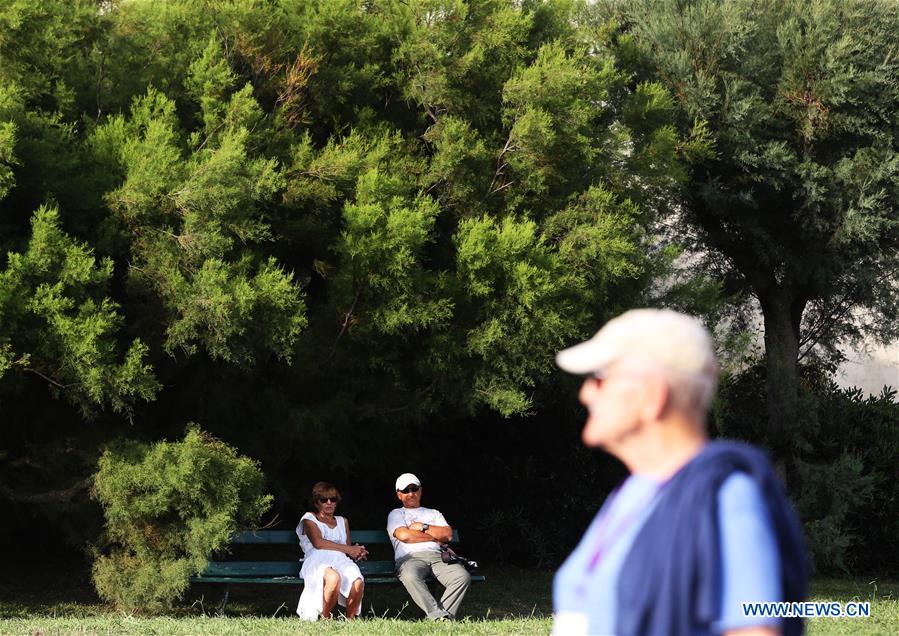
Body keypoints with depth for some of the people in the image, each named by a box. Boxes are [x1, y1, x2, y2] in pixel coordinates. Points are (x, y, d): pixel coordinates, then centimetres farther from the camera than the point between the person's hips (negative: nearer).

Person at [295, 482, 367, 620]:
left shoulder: (342, 521, 34)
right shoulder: (309, 519, 18)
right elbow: (318, 543, -1)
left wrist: (357, 553, -1)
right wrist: (348, 549, -5)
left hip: (340, 560, 4)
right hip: (318, 561, -4)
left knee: (358, 582, -35)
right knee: (333, 578, -42)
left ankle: (350, 619, -20)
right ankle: (325, 619, -24)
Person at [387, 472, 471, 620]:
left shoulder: (434, 513, 32)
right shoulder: (396, 514, 22)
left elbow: (448, 535, 13)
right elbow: (404, 535, 0)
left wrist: (423, 527, 6)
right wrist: (435, 536, 6)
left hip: (437, 556, 3)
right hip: (410, 558, -3)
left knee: (463, 576, -29)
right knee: (411, 577, -42)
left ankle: (443, 617, -35)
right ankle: (438, 615, -47)